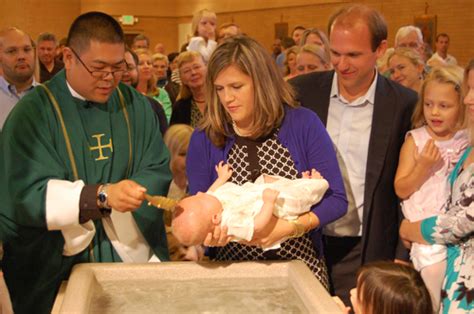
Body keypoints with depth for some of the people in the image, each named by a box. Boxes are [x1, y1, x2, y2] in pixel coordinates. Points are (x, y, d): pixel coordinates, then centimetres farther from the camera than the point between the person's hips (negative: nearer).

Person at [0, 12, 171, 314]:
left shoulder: (136, 105, 3)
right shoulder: (34, 112, -11)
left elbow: (158, 171, 0)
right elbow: (28, 193, -19)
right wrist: (103, 196, -32)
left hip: (132, 253, 4)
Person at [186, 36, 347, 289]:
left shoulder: (303, 124, -6)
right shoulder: (204, 139, -3)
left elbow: (336, 199, -7)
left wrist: (293, 226, -22)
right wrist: (208, 231, -22)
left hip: (300, 265, -1)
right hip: (233, 269, 1)